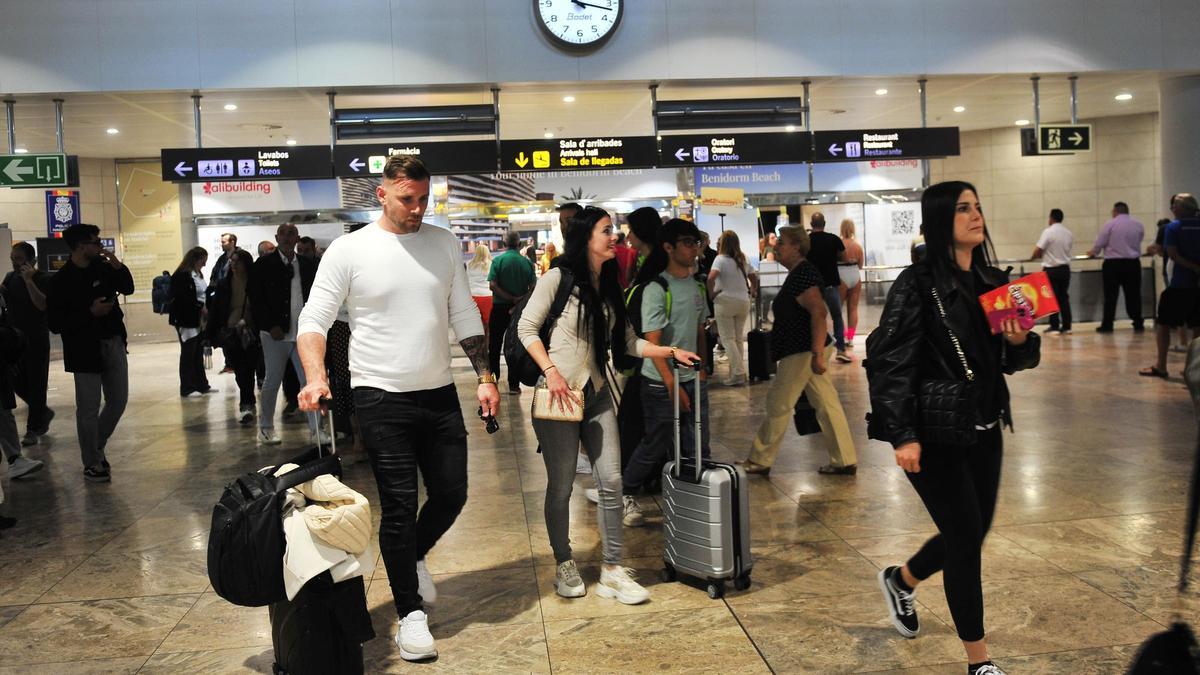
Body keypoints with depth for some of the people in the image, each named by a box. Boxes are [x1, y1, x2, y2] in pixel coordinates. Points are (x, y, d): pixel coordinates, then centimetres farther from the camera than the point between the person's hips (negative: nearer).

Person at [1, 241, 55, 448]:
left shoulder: (43, 279, -10)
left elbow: (43, 305, -25)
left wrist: (29, 280, -26)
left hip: (37, 341, -6)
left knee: (36, 385, 0)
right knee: (17, 382, 9)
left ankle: (33, 429, 8)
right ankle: (43, 412, 30)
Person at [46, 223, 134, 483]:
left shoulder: (102, 266, 3)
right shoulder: (61, 281, -13)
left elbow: (128, 288, 13)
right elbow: (55, 324, -13)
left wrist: (118, 266, -3)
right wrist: (90, 313, -20)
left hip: (113, 343, 6)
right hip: (85, 349, -6)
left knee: (118, 401, 12)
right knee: (89, 410, 2)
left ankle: (96, 448, 33)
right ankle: (92, 464, 16)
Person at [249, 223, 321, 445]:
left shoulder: (308, 265, 9)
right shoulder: (263, 264, -1)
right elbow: (256, 298, -4)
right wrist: (271, 326, -12)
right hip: (276, 333, -3)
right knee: (272, 382, 6)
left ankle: (315, 427, 7)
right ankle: (266, 428, 19)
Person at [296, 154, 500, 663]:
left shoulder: (444, 244, 6)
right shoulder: (349, 250, -5)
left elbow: (465, 316, 10)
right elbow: (314, 319, -6)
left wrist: (485, 377, 4)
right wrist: (315, 377, -22)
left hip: (440, 394, 4)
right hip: (382, 397, -4)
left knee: (451, 495, 9)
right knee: (399, 505, 0)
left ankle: (410, 559, 40)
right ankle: (410, 613, 16)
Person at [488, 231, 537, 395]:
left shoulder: (498, 260, -7)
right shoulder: (527, 262, -2)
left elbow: (493, 285, -15)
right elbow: (533, 288, -9)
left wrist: (512, 299, -13)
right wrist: (519, 302, -12)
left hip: (499, 308, -1)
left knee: (494, 346, 11)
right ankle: (514, 384, 8)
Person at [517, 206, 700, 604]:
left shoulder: (609, 286, 12)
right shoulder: (558, 279, -6)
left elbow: (627, 342, 14)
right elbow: (527, 328, -6)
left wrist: (672, 352, 5)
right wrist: (550, 370, -16)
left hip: (597, 394, 6)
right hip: (561, 394, -6)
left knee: (611, 482, 1)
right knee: (561, 485, 4)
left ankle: (612, 571, 11)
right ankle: (564, 565, 23)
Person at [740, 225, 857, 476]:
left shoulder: (802, 274, -17)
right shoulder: (799, 272, 15)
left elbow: (818, 312, -28)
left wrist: (817, 353, -32)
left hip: (801, 351, -11)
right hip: (807, 350, 11)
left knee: (778, 405, -1)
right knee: (827, 404, 10)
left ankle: (759, 461, 9)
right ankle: (845, 461, 14)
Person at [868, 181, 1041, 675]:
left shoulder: (994, 281, 8)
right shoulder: (918, 285, -13)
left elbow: (1008, 362, 15)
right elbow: (890, 362, -17)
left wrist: (1020, 343, -8)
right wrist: (903, 436, -23)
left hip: (984, 429, 7)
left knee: (971, 533, 16)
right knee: (966, 537, -1)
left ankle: (900, 580, 46)